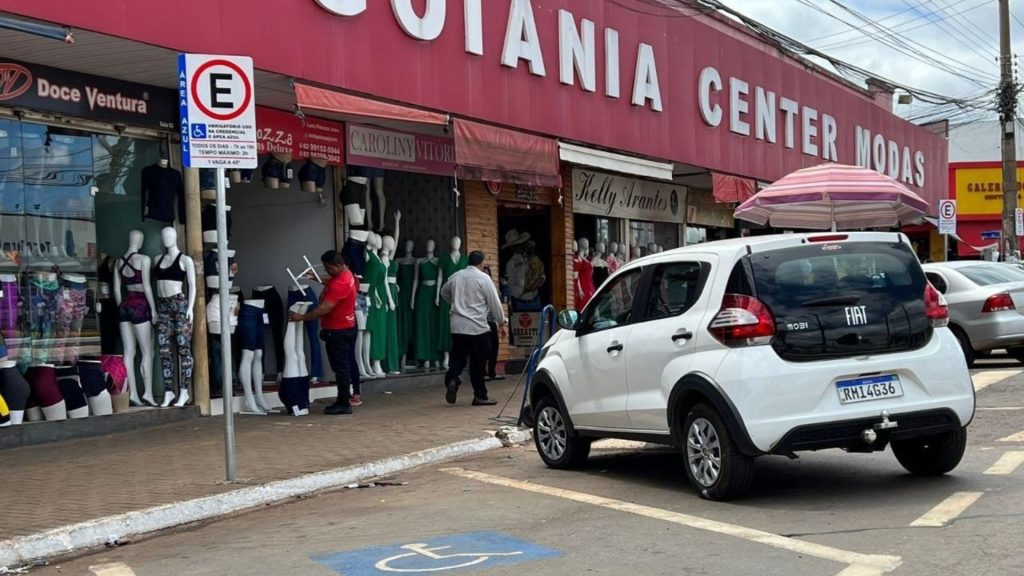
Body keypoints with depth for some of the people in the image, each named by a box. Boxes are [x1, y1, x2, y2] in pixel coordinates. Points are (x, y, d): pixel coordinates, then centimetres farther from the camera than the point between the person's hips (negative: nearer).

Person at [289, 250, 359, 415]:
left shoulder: (340, 283, -26)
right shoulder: (346, 274, 6)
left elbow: (324, 308, -29)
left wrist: (301, 317, -23)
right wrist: (318, 279, 15)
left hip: (337, 331, -10)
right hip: (347, 328, 10)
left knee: (340, 367, -4)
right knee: (346, 365, 14)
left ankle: (344, 404, 0)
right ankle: (344, 400, 21)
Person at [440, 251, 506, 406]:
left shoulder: (455, 276, 7)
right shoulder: (484, 278, -7)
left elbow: (444, 292, 26)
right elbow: (495, 303, -5)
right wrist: (501, 323, 6)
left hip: (457, 326, 4)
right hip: (477, 327, -4)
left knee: (457, 358, 11)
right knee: (478, 362, 3)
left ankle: (452, 379, -17)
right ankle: (480, 396, 9)